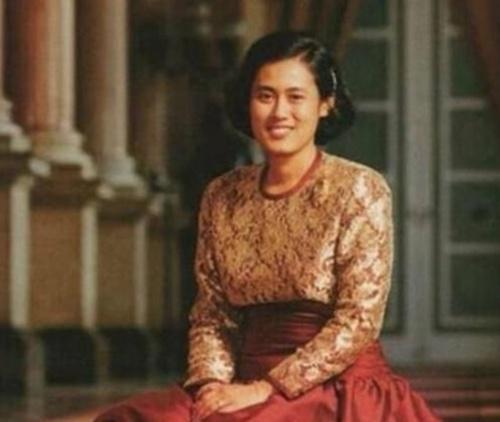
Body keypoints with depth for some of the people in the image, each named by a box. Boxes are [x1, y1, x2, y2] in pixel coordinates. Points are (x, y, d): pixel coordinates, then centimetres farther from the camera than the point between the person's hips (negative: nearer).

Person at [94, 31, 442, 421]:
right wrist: (212, 384, -7)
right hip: (250, 389, 4)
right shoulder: (222, 197, 10)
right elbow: (211, 316, 12)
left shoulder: (360, 189, -4)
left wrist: (266, 388, -14)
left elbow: (359, 320, -10)